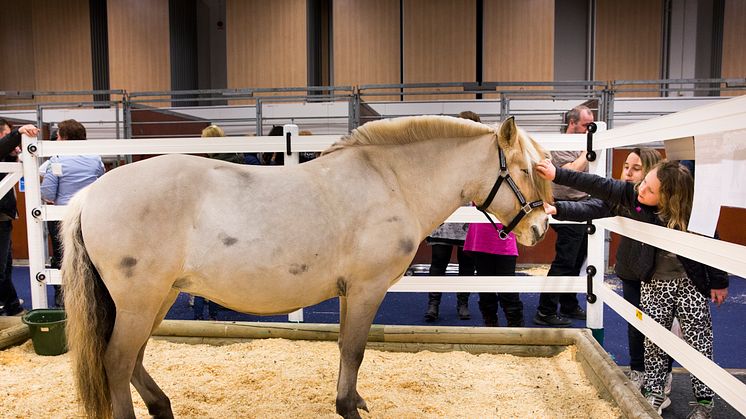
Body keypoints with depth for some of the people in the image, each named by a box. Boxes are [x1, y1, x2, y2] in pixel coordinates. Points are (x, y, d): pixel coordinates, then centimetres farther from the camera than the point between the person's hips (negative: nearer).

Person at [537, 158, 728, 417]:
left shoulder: (691, 213, -21)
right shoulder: (633, 195, -16)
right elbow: (598, 186, -17)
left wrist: (719, 281, -1)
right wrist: (557, 175, -21)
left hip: (690, 283, -2)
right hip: (654, 284, 2)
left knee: (699, 343, 5)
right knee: (653, 341, 10)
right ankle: (655, 393, 25)